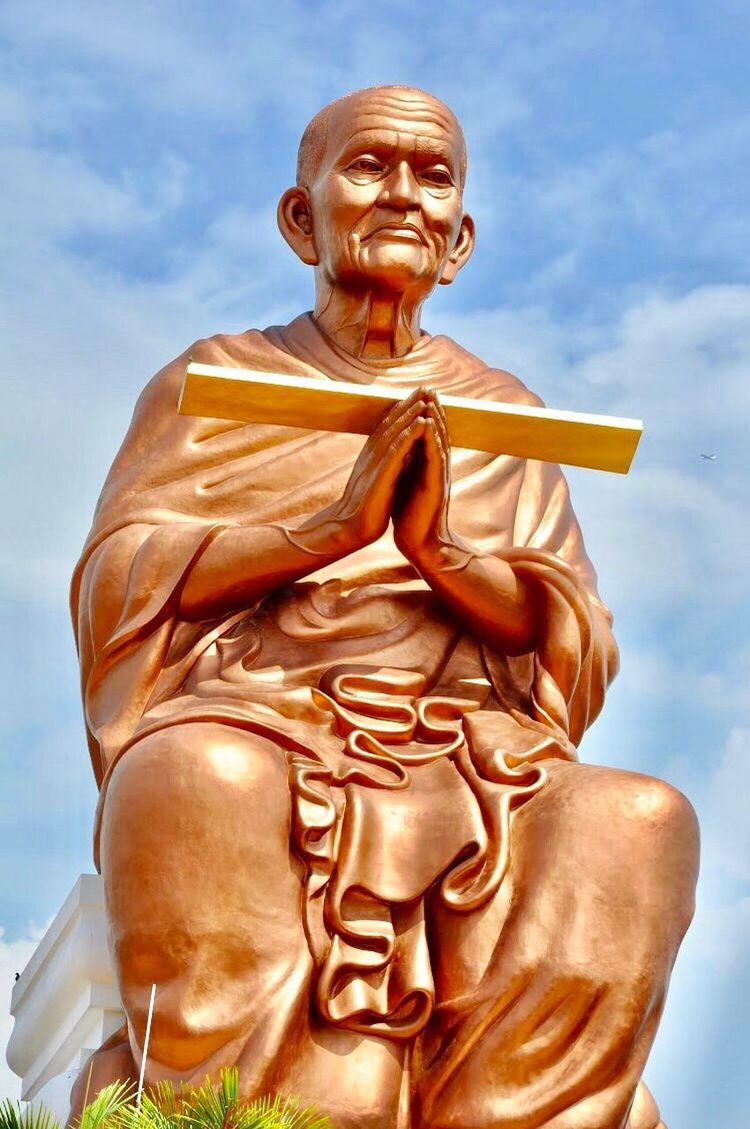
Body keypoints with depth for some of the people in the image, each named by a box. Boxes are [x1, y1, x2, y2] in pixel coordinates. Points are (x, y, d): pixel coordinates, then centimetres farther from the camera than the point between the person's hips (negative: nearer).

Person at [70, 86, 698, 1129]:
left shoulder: (506, 413, 22)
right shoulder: (213, 377, 18)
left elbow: (580, 644, 10)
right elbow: (114, 584, 2)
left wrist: (442, 550, -10)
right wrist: (336, 522, -10)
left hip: (469, 767, 2)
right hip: (251, 736, -2)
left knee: (639, 822, -28)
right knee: (197, 783, -37)